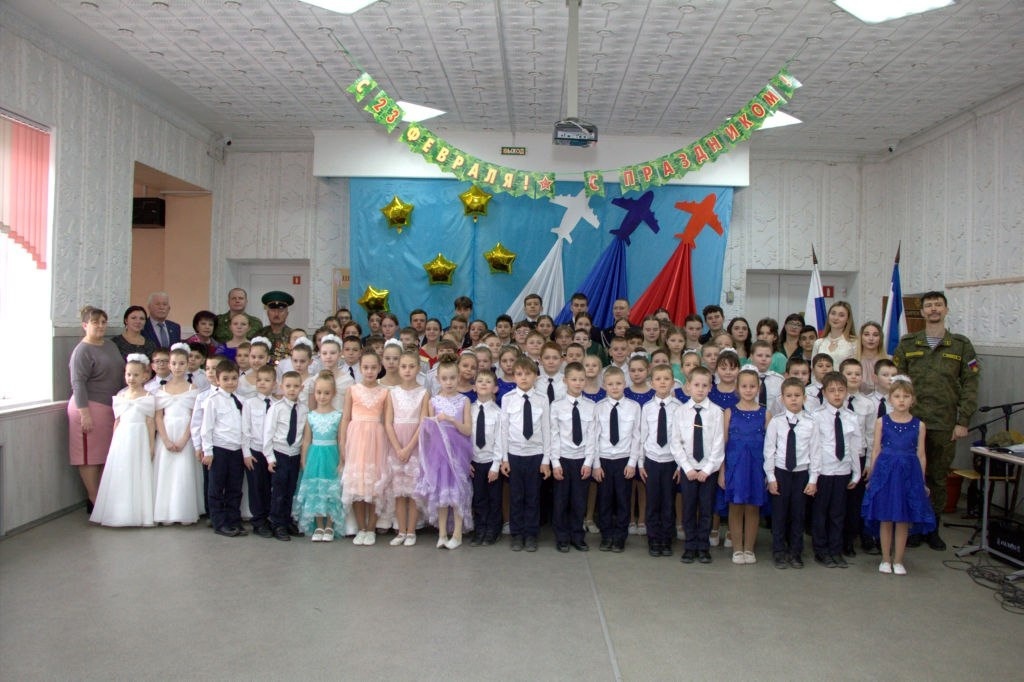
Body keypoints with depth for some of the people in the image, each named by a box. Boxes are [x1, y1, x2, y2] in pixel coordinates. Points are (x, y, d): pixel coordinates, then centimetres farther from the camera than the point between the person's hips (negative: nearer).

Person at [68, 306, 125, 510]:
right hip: (90, 407, -7)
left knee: (105, 454, 11)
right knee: (90, 455, -1)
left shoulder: (111, 346, 14)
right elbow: (78, 383, -14)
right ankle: (94, 500, 5)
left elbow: (122, 374, 21)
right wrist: (84, 413, -19)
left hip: (111, 408, 7)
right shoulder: (82, 350, -9)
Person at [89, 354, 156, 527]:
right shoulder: (120, 396, 10)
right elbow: (117, 421, 14)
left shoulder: (147, 397, -3)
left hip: (139, 439, -4)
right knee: (119, 474, 5)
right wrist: (114, 441, 11)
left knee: (137, 474, -2)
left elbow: (150, 423, -3)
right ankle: (121, 513, 14)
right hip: (121, 439, 4)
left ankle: (137, 513, 7)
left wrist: (151, 446, -5)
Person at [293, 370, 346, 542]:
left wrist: (342, 461, -4)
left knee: (331, 491, 1)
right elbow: (306, 441, 6)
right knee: (314, 491, 4)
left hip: (331, 456, -2)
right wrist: (304, 462, 4)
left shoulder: (337, 416, -1)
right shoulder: (310, 416, 4)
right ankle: (318, 527, 16)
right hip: (314, 456, 2)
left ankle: (329, 526, 13)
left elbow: (341, 440, 0)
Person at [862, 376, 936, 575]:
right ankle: (885, 559, 19)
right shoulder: (882, 422, 0)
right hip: (885, 471, -1)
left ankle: (898, 560, 20)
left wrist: (922, 481, 7)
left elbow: (921, 454, 6)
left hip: (909, 473, 1)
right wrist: (872, 476, 4)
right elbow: (876, 450, 4)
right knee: (885, 519, 6)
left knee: (903, 520, 7)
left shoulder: (919, 425, 2)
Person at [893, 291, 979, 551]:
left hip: (945, 425, 0)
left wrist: (963, 421, -5)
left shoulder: (961, 345, 4)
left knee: (939, 478, 9)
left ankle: (932, 528, 22)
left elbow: (970, 385, 2)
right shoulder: (907, 344, 5)